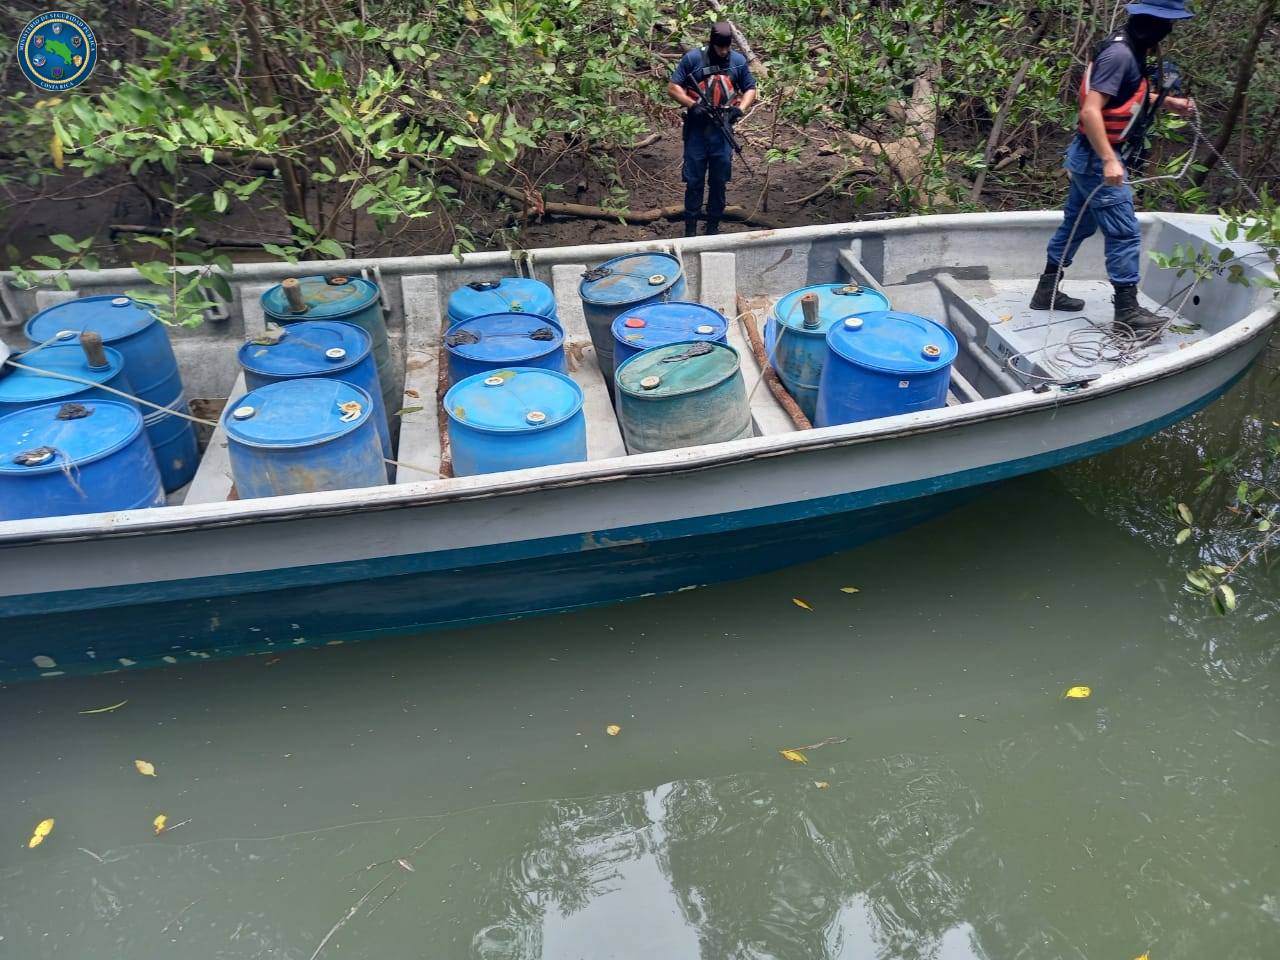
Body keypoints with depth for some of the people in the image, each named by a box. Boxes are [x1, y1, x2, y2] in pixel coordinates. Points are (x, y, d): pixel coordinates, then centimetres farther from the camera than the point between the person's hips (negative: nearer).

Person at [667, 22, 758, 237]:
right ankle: (690, 229, 11)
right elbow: (673, 87, -4)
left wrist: (740, 108, -6)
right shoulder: (692, 58, -5)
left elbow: (750, 89, 13)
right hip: (697, 130, -2)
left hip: (723, 130, 3)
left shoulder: (739, 61, 5)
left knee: (719, 181, 9)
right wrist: (692, 104, -18)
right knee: (694, 181, 2)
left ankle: (713, 227, 21)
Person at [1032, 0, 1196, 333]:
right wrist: (1109, 161, -31)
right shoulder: (1119, 54, -20)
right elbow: (1090, 110, -27)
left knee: (1076, 225, 18)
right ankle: (1127, 312, -1)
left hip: (1090, 156, 10)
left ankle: (1047, 291, 28)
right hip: (1098, 159, -10)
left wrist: (1169, 102, 15)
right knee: (1125, 233, -6)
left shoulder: (1130, 50, 10)